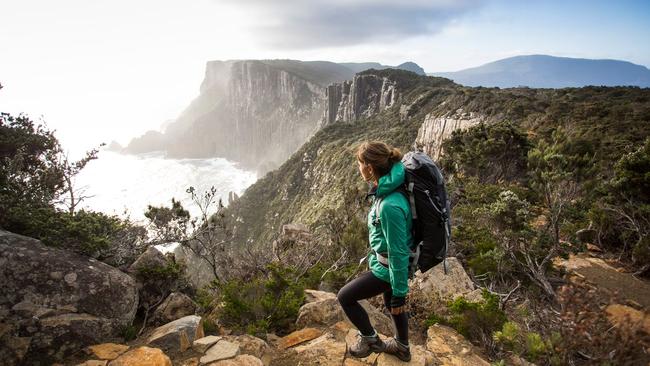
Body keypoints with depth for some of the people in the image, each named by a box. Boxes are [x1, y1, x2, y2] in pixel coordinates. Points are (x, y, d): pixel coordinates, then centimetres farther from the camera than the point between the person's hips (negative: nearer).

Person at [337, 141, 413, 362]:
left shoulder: (390, 205, -36)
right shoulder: (386, 189, -6)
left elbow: (399, 253, -27)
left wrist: (399, 293, -17)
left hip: (387, 268, -9)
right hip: (386, 261, 9)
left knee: (345, 297, 6)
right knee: (391, 303, 28)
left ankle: (370, 339, 28)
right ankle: (402, 347, 52)